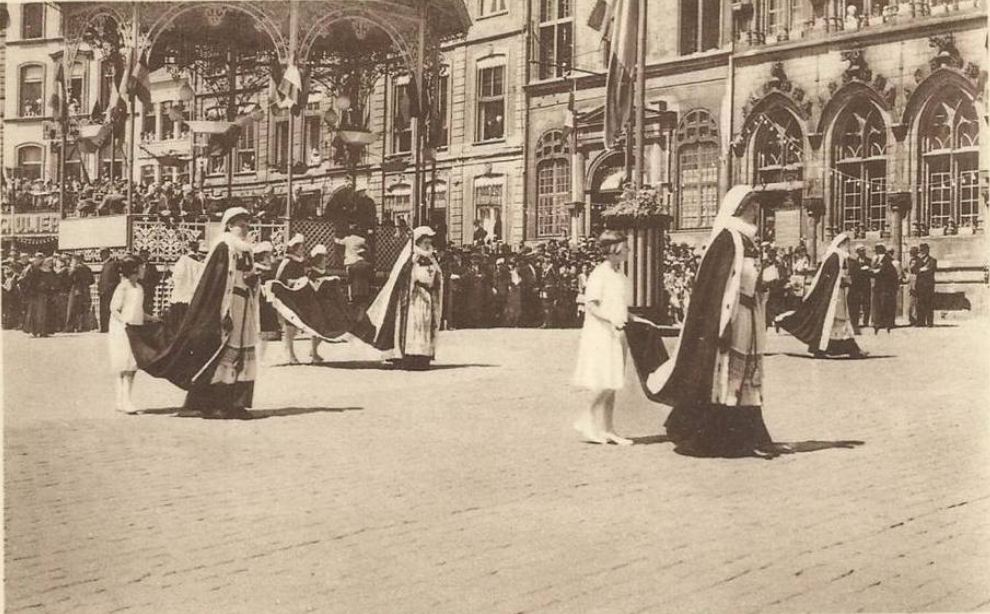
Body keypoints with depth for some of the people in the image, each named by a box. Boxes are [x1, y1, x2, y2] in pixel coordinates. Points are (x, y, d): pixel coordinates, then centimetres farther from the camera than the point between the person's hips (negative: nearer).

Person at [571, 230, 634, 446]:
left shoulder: (619, 275, 14)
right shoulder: (600, 273, -11)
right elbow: (590, 305, -17)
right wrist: (610, 319, -28)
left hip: (616, 333, 8)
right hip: (600, 333, -8)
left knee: (612, 386, 8)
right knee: (606, 385, -11)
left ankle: (606, 430, 13)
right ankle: (586, 422, 1)